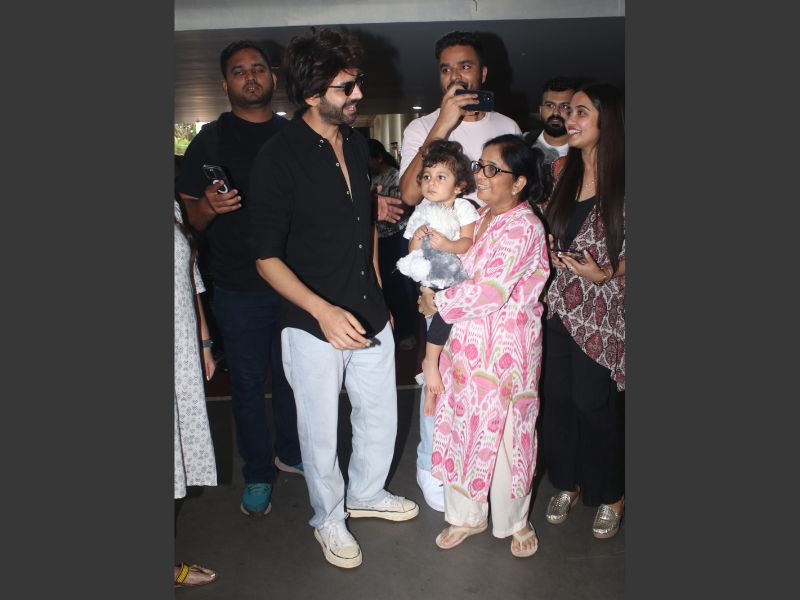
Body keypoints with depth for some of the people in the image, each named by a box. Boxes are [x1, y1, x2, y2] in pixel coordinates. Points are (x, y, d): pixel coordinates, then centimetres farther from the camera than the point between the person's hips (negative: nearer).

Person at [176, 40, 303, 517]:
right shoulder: (211, 140, 1)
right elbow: (190, 217, -1)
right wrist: (209, 206, -21)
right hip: (240, 287, -2)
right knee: (248, 382, 7)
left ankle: (292, 453, 36)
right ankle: (258, 474, 24)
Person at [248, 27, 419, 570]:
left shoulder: (356, 144, 5)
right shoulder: (279, 157, -15)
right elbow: (267, 256, -15)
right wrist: (324, 311, -27)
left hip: (370, 316, 6)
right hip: (314, 326, -6)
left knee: (381, 418, 19)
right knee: (321, 434, 12)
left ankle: (366, 493, 46)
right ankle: (329, 519, 37)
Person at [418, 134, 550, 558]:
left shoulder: (524, 227, -16)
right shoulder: (481, 218, 10)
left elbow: (490, 291, -22)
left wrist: (439, 303, -11)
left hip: (506, 350, -7)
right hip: (467, 343, 7)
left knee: (503, 433, 7)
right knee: (461, 427, 14)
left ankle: (514, 521, 30)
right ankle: (466, 515, 33)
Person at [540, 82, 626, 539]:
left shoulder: (622, 182, -9)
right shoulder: (567, 175, 10)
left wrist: (606, 272, -21)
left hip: (600, 310, -5)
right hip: (559, 306, 6)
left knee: (594, 404, 2)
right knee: (557, 398, 10)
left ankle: (611, 496, 24)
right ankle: (567, 483, 31)